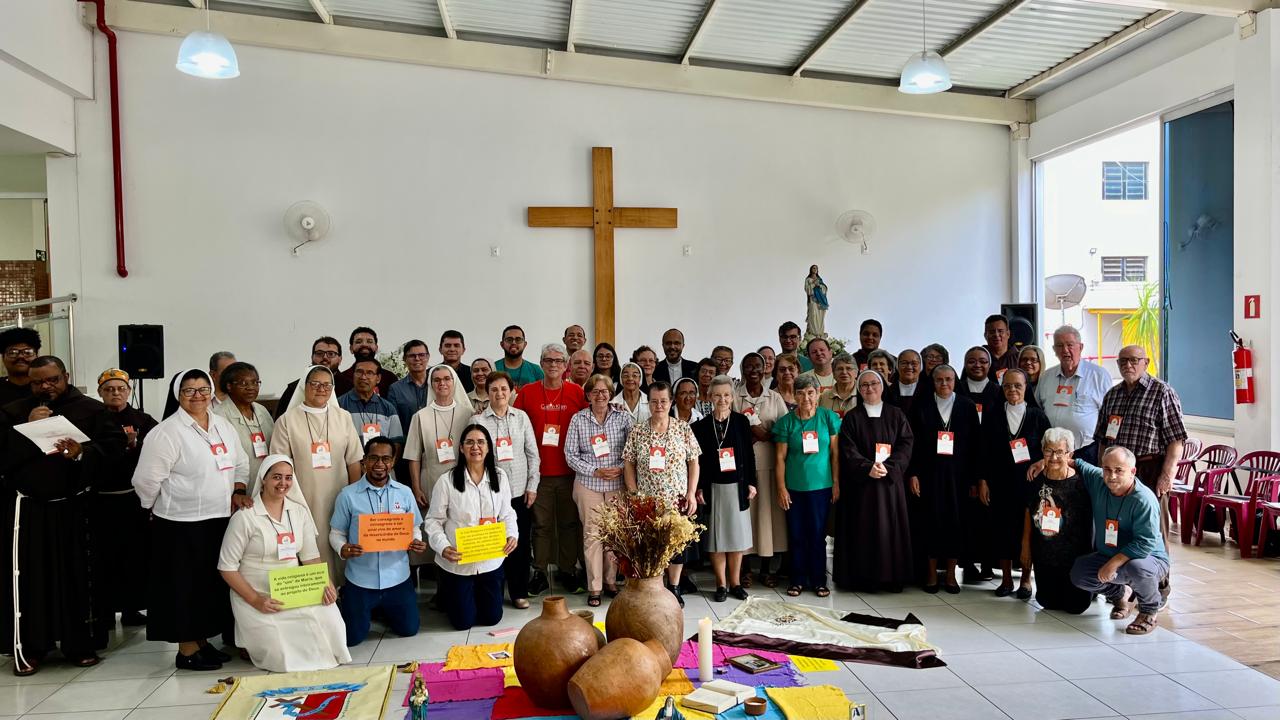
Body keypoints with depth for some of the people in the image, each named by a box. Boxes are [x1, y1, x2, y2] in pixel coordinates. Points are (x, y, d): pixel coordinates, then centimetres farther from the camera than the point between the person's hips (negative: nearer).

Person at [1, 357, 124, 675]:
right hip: (27, 509, 1)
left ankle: (82, 644, 17)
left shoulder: (92, 410, 2)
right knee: (28, 577, 2)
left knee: (80, 575, 5)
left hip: (75, 508, -1)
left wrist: (83, 453, -23)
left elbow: (114, 446, -6)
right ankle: (28, 648, 14)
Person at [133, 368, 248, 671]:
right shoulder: (167, 432, -12)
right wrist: (164, 509, -2)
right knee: (186, 586, 3)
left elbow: (241, 464, 18)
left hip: (221, 520, 7)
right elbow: (147, 479, -13)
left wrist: (239, 492, 4)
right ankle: (187, 649, 15)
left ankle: (202, 641, 28)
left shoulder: (223, 426, 10)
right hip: (181, 524, -7)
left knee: (214, 584, 14)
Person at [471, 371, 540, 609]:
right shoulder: (478, 420, -2)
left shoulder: (521, 417, 4)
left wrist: (532, 486, 2)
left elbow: (533, 454, 6)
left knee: (521, 543, 7)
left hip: (520, 491, 2)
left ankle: (519, 592, 20)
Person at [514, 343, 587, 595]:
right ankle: (539, 573, 15)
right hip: (539, 471, -1)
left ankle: (567, 571, 20)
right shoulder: (527, 392, 1)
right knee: (541, 524, 5)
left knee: (569, 522, 8)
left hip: (569, 471, 1)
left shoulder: (577, 393, 2)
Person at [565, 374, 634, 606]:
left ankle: (610, 581, 22)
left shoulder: (623, 417, 2)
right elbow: (570, 454, -1)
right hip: (589, 484, -1)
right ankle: (594, 587, 9)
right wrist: (595, 471, -9)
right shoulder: (578, 419, 1)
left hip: (618, 483, 1)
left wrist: (620, 468, -12)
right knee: (592, 534, 0)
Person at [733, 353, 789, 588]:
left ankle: (766, 567, 14)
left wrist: (765, 435, -11)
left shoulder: (775, 398, 10)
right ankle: (745, 567, 10)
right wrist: (745, 435, -15)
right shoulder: (734, 397, 5)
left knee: (768, 510, 2)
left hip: (768, 462, 2)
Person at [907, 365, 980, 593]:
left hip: (958, 474, 0)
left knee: (956, 520, 4)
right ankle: (931, 573, 14)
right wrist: (913, 473, -5)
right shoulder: (922, 407, 4)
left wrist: (974, 478, -2)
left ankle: (951, 573, 16)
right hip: (930, 473, 0)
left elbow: (975, 443, 2)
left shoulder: (967, 406, 4)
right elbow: (914, 442, 2)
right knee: (932, 520, 2)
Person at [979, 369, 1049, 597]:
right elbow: (984, 452, 4)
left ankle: (1026, 579, 18)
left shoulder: (1037, 416, 1)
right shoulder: (993, 416, 3)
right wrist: (983, 481, -1)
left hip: (1030, 483, -1)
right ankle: (1006, 579, 17)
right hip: (1001, 484, 1)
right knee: (1002, 529, 5)